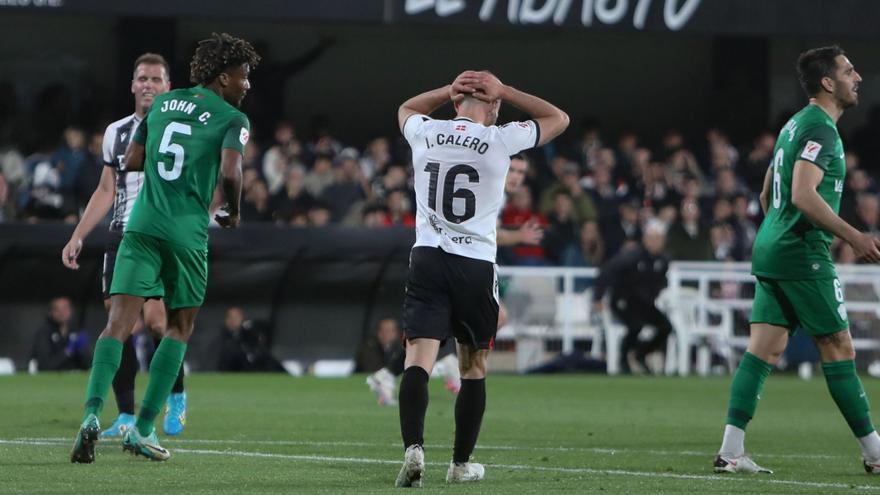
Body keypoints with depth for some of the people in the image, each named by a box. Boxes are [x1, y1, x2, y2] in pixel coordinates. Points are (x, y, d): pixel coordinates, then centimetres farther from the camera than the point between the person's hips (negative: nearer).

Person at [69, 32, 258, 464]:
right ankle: (142, 429, 9)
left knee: (120, 322, -5)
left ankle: (93, 412, -26)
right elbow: (230, 171, -16)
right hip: (187, 233, -3)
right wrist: (232, 213, 2)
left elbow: (131, 161, 18)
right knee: (180, 328, 13)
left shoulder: (162, 103, 15)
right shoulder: (232, 119, -1)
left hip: (142, 225, 3)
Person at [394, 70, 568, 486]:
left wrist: (452, 89, 19)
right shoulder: (499, 140, -4)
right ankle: (461, 463, 18)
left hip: (427, 259, 1)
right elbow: (558, 119, 12)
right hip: (476, 265, -1)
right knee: (473, 366, 13)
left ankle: (413, 447, -27)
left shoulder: (425, 134, 4)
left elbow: (405, 109, 32)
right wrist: (502, 91, 10)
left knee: (418, 360, -8)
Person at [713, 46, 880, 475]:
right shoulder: (820, 128, -13)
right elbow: (803, 195, -24)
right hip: (803, 253, -9)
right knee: (839, 347, -1)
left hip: (771, 249, 9)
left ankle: (731, 451, -5)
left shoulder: (796, 124, 18)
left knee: (764, 349, 3)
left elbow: (767, 194, 25)